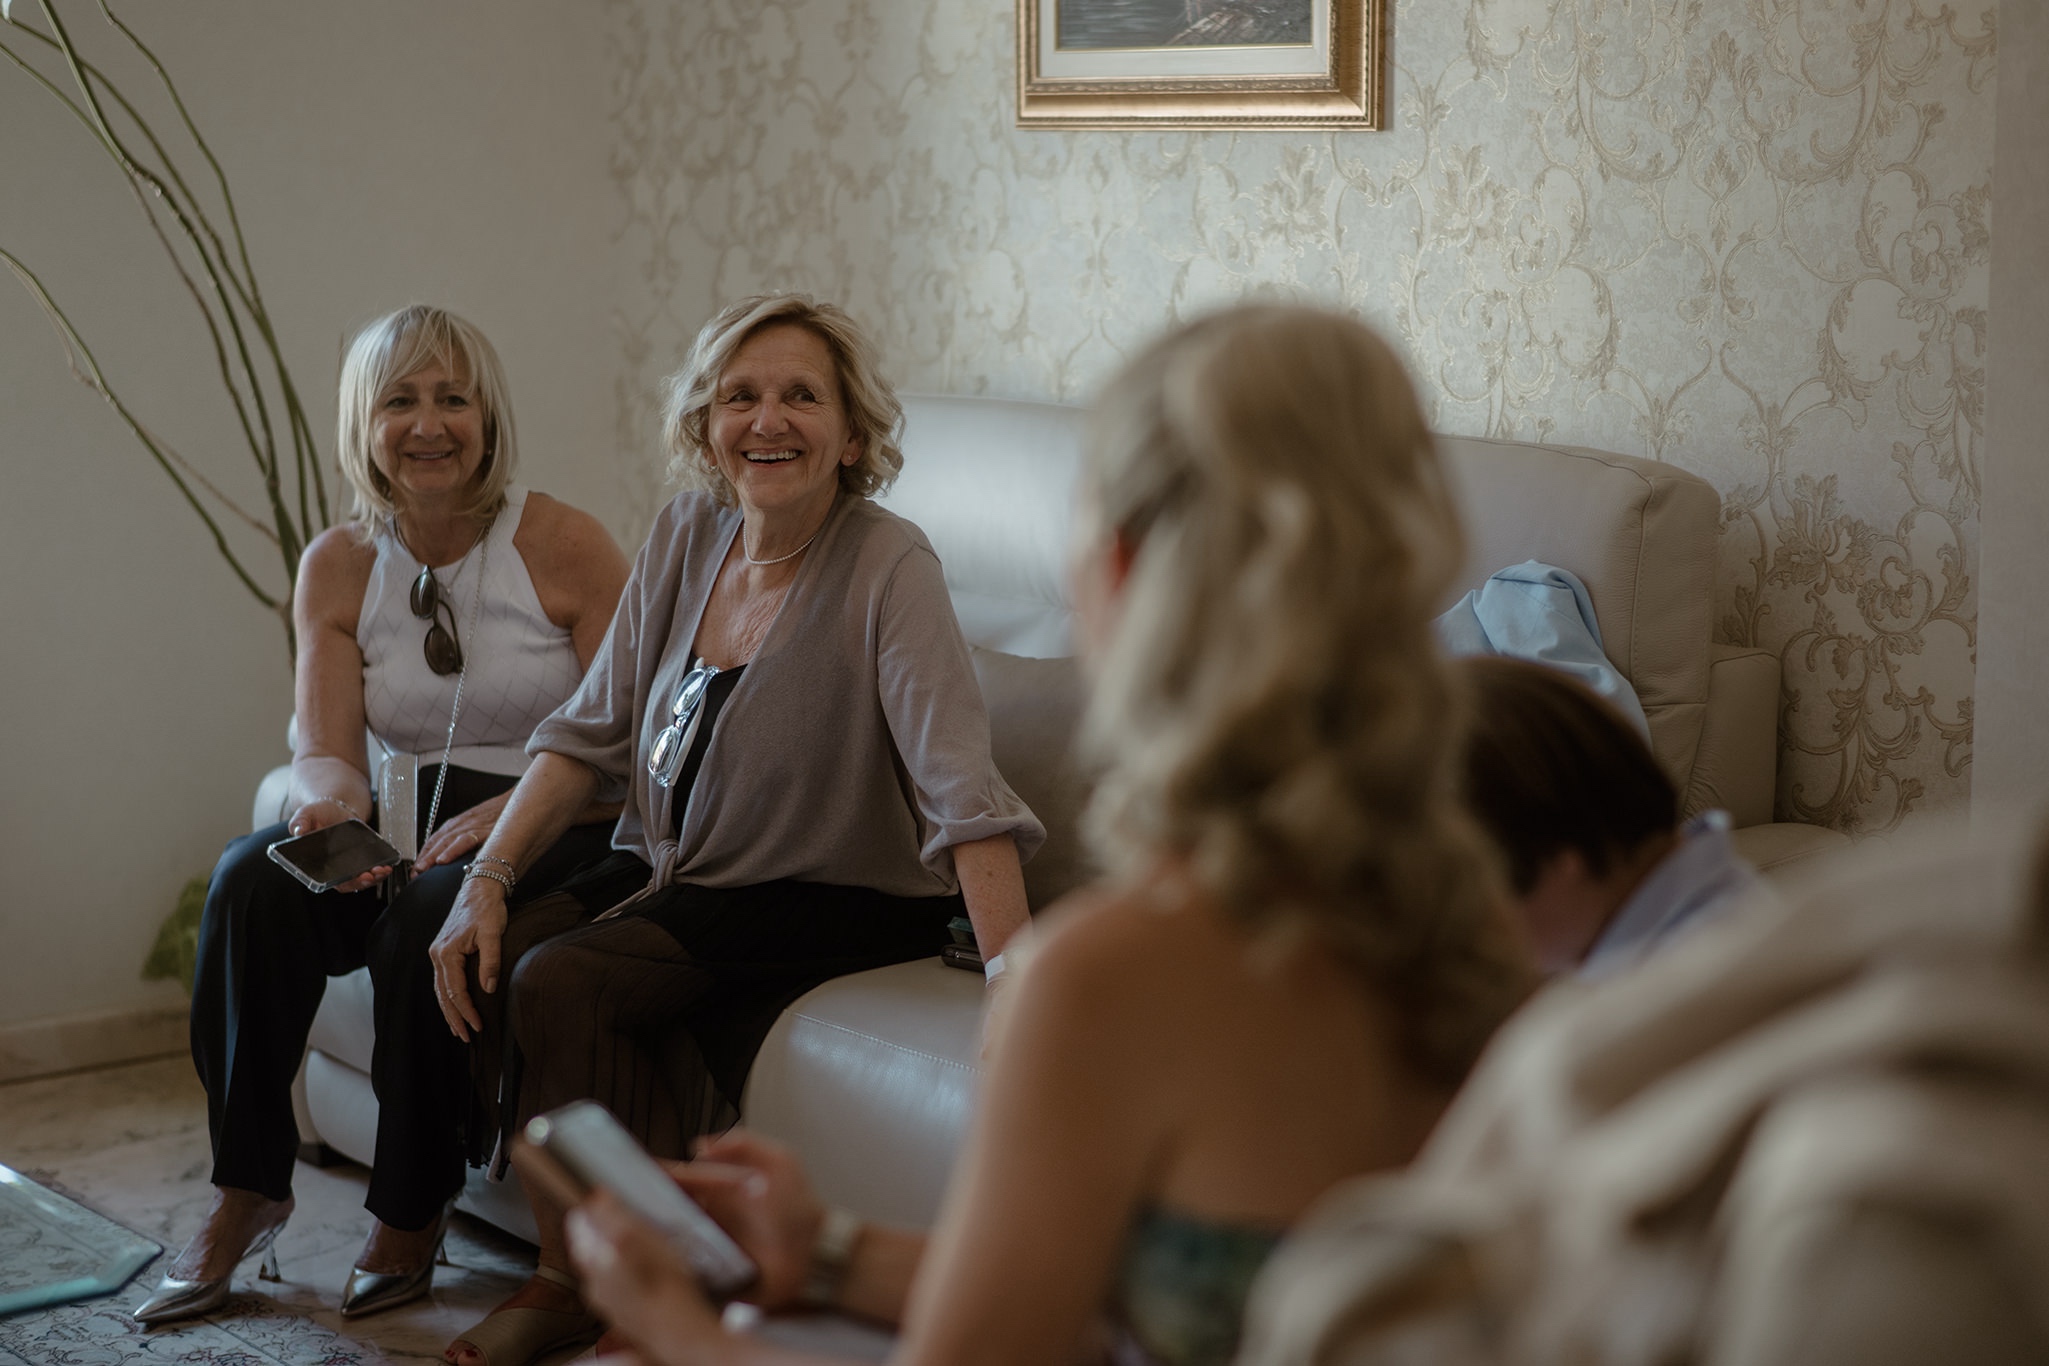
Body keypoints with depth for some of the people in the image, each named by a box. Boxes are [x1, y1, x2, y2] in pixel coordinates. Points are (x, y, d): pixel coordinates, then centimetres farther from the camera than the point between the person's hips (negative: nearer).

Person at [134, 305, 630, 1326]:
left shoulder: (566, 549, -7)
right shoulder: (338, 568, 6)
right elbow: (328, 752, 0)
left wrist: (509, 810, -24)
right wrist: (327, 808, -25)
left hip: (551, 845, -4)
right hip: (406, 834, 4)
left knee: (430, 913, -34)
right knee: (253, 875, -24)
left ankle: (411, 1216, -14)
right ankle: (247, 1193, -13)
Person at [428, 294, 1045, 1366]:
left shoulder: (888, 570, -19)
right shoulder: (686, 535, 0)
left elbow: (965, 792, -29)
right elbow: (590, 733, 5)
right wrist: (488, 883, -8)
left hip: (837, 904, -6)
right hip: (671, 873, 6)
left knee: (561, 981, -23)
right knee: (484, 957, -16)